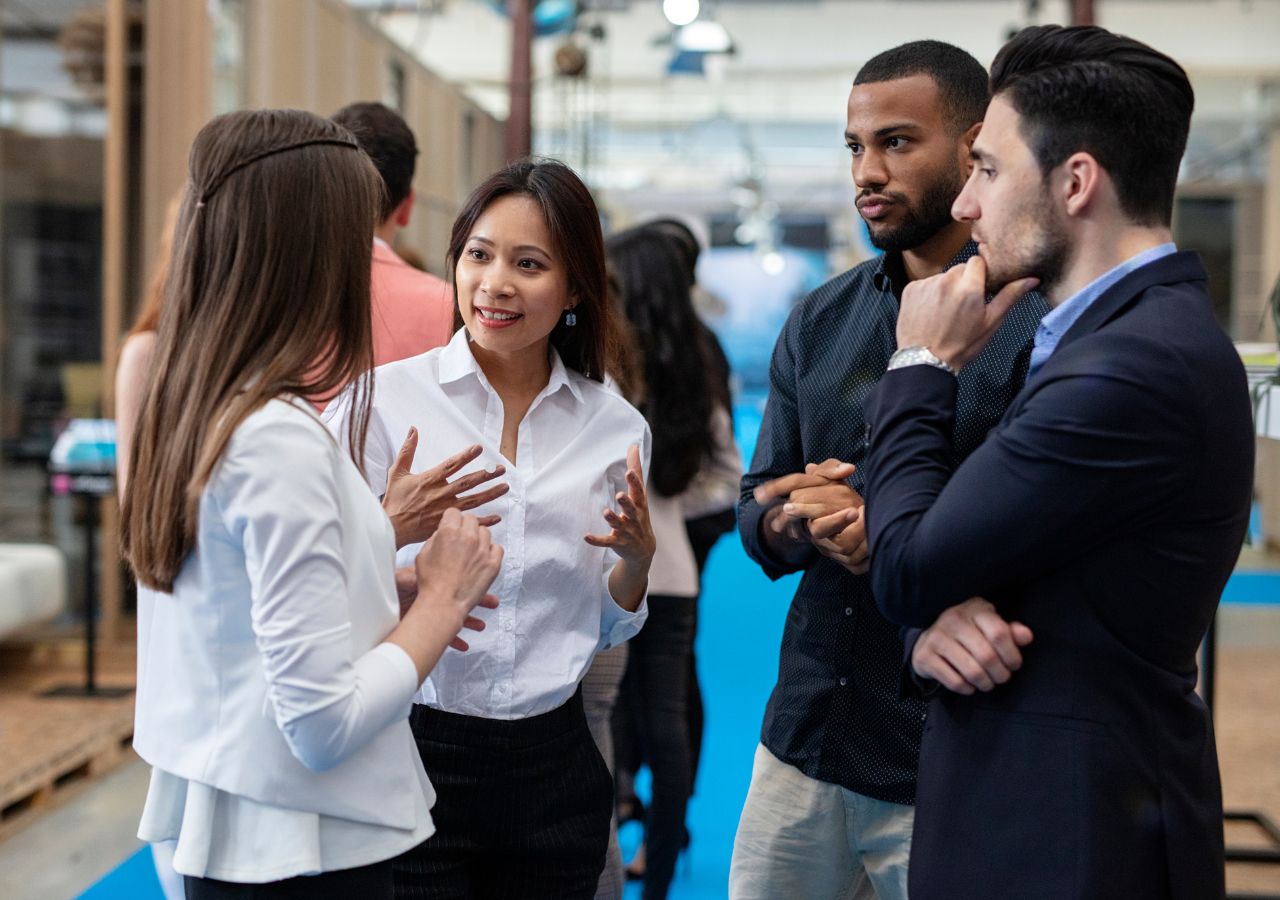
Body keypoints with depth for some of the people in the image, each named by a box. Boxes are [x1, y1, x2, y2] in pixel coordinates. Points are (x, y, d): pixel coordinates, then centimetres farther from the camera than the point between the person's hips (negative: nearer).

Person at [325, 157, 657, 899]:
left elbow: (608, 629, 12)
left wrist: (637, 556, -8)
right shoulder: (383, 399, -7)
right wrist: (394, 533, -24)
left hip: (555, 768, 3)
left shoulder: (616, 426, 2)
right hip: (416, 755, -3)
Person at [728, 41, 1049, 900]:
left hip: (949, 764, -5)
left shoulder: (1038, 323, -11)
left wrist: (892, 530, -21)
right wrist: (797, 524, -10)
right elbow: (757, 510, 11)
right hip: (804, 733, 6)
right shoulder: (821, 320, 9)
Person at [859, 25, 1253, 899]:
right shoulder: (1139, 327, 8)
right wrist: (944, 616, -12)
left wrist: (923, 366, -7)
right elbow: (971, 557, 10)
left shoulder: (1135, 363, -24)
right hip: (1068, 801, 9)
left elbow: (908, 571, -19)